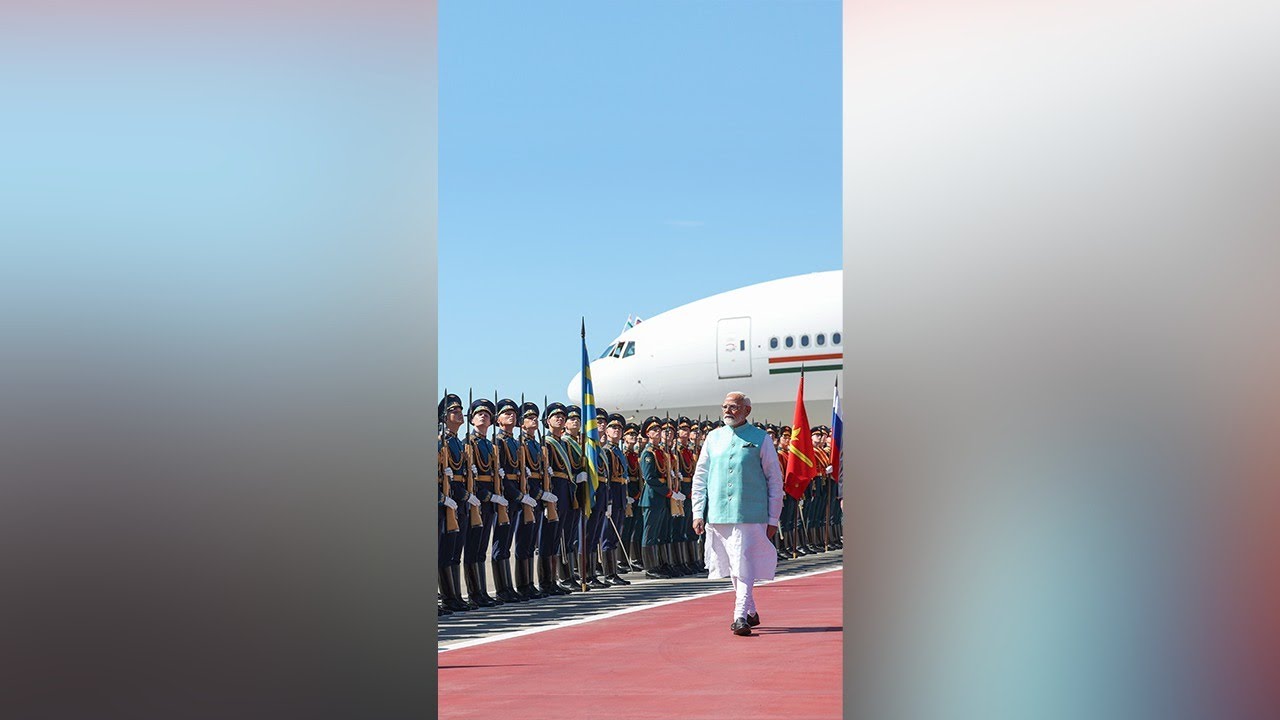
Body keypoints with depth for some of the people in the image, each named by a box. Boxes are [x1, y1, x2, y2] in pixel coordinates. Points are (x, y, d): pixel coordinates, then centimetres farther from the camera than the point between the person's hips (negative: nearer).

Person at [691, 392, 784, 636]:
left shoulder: (760, 439, 0)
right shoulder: (713, 438, 10)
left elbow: (775, 480, 3)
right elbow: (700, 476, 12)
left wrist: (773, 519, 0)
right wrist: (698, 513, 4)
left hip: (749, 514, -4)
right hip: (718, 515, 4)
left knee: (744, 566, -12)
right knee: (732, 567, 12)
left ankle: (741, 616, -12)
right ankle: (751, 611, 26)